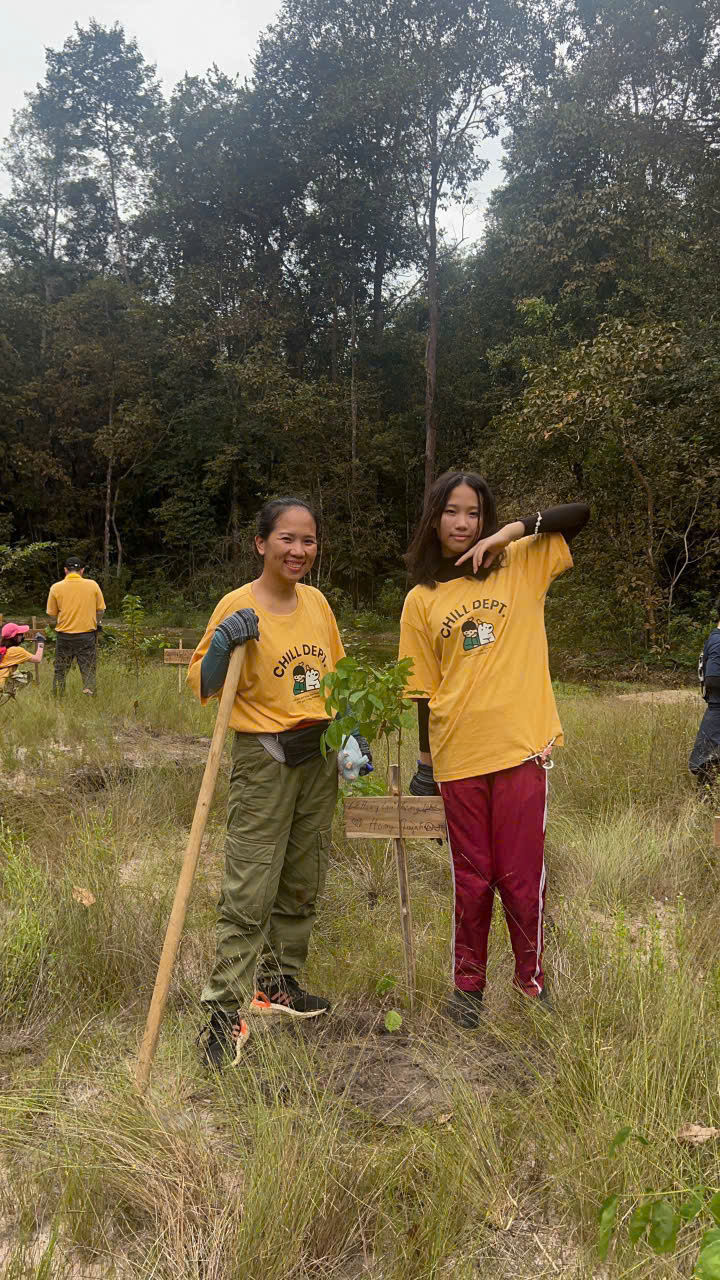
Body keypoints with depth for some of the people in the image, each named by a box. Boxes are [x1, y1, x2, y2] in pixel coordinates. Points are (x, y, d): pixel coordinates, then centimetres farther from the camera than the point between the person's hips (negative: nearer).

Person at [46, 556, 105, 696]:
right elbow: (100, 611, 2)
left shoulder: (56, 587, -3)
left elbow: (52, 616, 1)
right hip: (87, 635, 0)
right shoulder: (93, 585, -3)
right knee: (88, 671, 8)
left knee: (60, 672, 13)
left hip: (64, 636, 1)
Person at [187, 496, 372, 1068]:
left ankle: (278, 981, 31)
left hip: (320, 754, 6)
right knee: (250, 891, -6)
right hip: (265, 758, -6)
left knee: (304, 882, 14)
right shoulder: (239, 607, -11)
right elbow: (202, 686, -10)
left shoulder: (317, 602, 6)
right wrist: (223, 643, -28)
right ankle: (225, 1011, 6)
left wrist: (354, 734, 14)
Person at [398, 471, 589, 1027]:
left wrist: (513, 530, -13)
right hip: (458, 755, 1)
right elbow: (424, 688, 9)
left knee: (522, 874, 5)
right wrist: (425, 760, 8)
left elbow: (581, 513, -3)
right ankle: (468, 983, 29)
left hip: (521, 746, -1)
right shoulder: (421, 600, 7)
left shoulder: (520, 565, 5)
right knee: (471, 877, 12)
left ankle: (532, 976, 28)